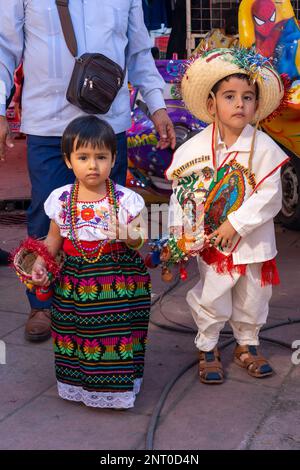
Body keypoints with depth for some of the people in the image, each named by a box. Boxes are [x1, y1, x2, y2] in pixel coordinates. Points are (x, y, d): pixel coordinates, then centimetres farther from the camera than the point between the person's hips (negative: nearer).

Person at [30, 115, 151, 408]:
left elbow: (138, 243, -4)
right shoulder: (61, 199, -2)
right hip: (74, 283, 2)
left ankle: (117, 385, 23)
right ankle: (77, 384, 31)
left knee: (117, 335, 3)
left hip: (119, 282, -2)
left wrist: (130, 237, -26)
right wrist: (40, 264, -4)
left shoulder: (125, 199, -8)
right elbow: (54, 239, 9)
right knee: (76, 334, 10)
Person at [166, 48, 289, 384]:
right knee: (210, 298, 7)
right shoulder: (195, 148, -7)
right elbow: (181, 192, -2)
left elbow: (269, 196, -14)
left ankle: (247, 345, 37)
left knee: (252, 299, 15)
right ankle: (207, 349, 27)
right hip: (211, 242, 0)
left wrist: (235, 224, -19)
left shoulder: (263, 148, -10)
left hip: (252, 240, 1)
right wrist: (179, 232, -8)